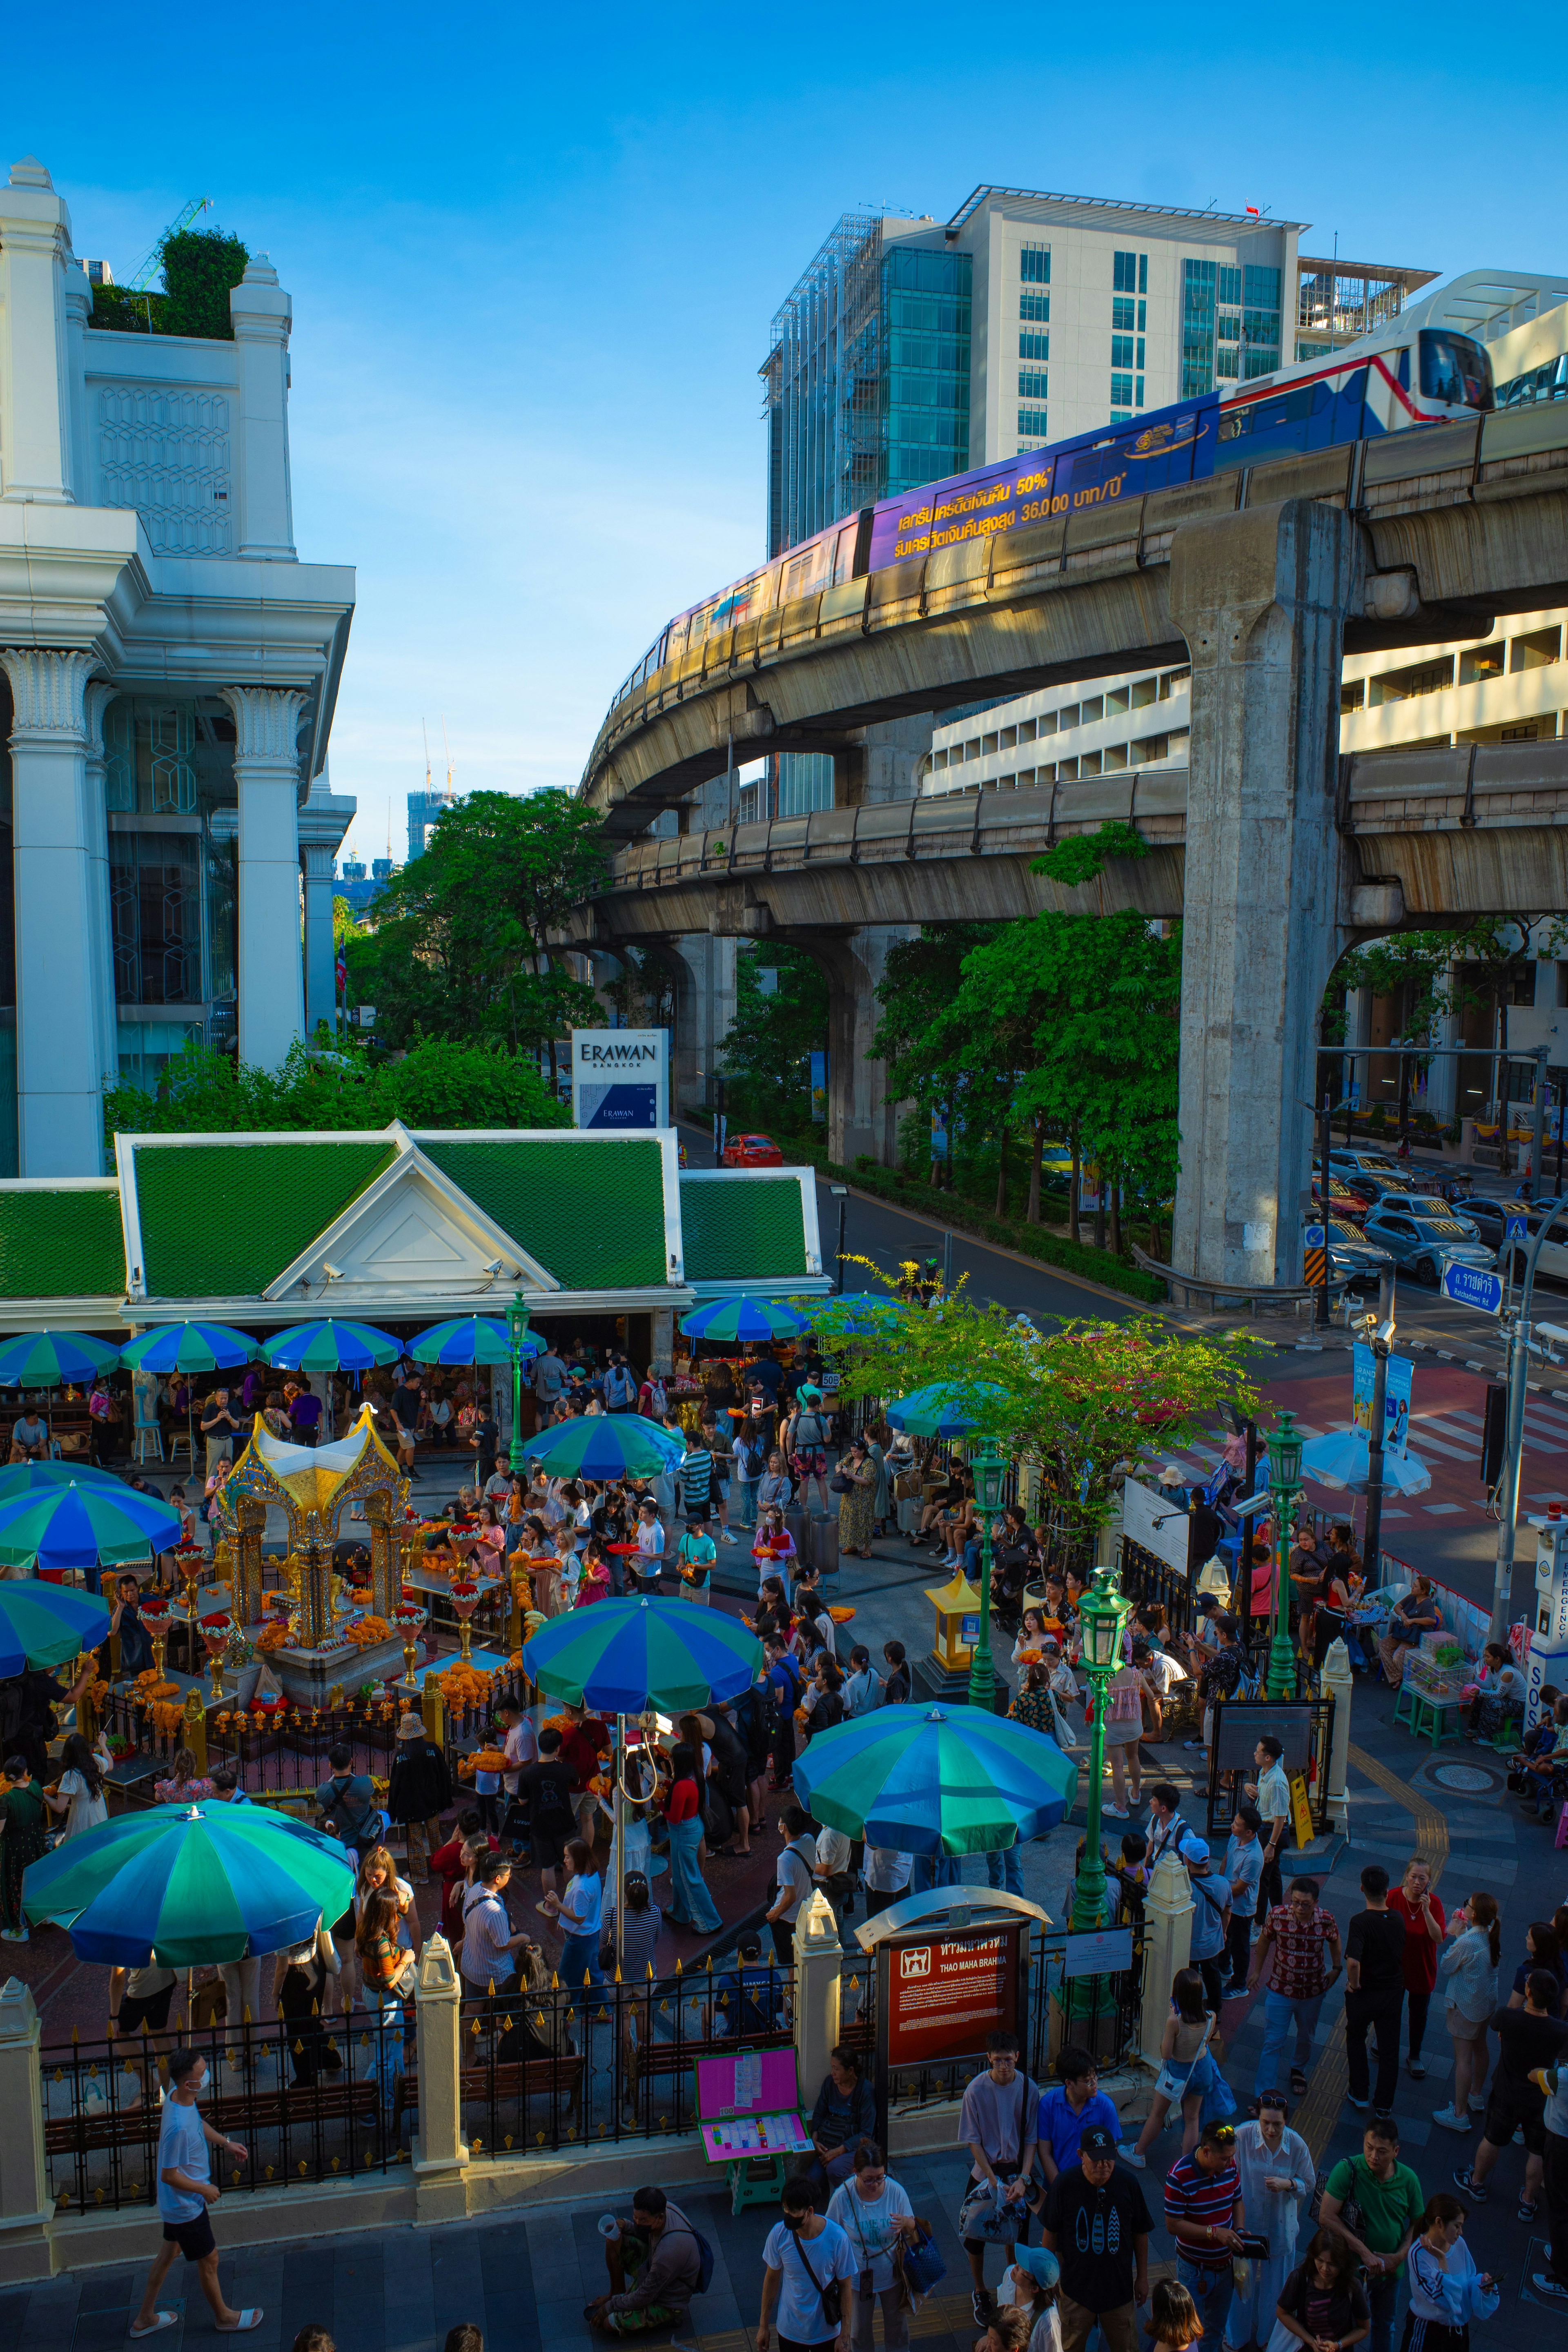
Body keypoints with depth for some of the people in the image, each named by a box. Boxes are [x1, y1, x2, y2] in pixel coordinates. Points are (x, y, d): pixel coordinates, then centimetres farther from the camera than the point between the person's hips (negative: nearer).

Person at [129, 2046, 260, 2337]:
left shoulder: (178, 2095, -13)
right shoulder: (179, 2127, -40)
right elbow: (169, 2175, -29)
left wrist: (225, 2143, 10)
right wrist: (205, 2190, -17)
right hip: (185, 2206, -8)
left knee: (170, 2251, 28)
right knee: (209, 2261, 15)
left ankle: (145, 2318, 46)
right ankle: (224, 2315, 39)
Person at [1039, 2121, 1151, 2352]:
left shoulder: (1128, 2184, -14)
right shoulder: (1064, 2184, -18)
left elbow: (1140, 2233, 1)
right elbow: (1051, 2233, -4)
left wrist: (1142, 2277, 7)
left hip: (1119, 2285, 1)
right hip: (1075, 2284, -1)